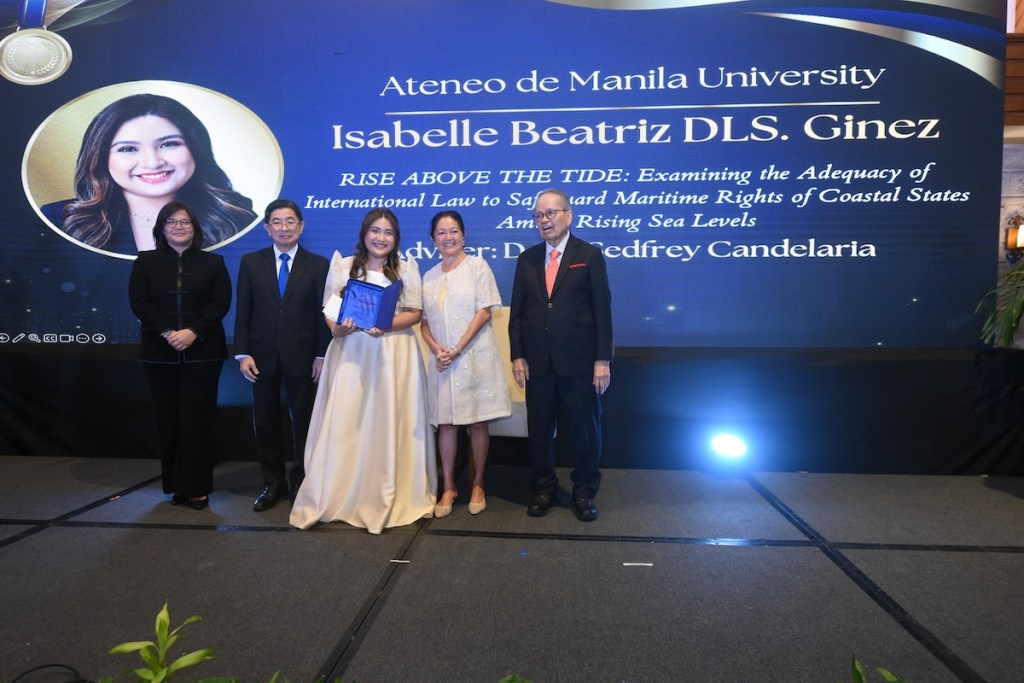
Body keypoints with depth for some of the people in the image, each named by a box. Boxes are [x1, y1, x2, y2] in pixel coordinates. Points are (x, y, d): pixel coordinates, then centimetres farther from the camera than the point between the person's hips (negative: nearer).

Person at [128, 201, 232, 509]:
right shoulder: (145, 262, 10)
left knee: (197, 419, -1)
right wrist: (167, 333, -14)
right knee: (169, 419, 6)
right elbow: (139, 302, -1)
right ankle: (176, 485, 16)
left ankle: (198, 487, 5)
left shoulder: (213, 262, 8)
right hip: (160, 354, 2)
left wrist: (193, 332, -16)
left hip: (202, 353, -1)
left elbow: (221, 303, -3)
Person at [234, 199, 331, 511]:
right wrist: (243, 353, -4)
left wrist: (322, 355, -7)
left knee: (304, 421, 7)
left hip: (302, 357, -2)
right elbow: (243, 312, 3)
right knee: (266, 422, 10)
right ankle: (273, 483, 24)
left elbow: (323, 313, -2)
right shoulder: (251, 262, 5)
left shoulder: (318, 264, 0)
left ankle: (302, 482, 22)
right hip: (263, 356, 2)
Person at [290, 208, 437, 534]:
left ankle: (390, 499, 12)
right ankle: (338, 497, 9)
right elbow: (329, 309, 6)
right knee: (344, 424, -3)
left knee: (390, 425, 1)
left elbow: (414, 313, 0)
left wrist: (386, 326, -17)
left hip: (394, 355, 0)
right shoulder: (342, 266, 9)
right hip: (350, 354, 1)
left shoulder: (407, 268, 7)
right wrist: (338, 327, -15)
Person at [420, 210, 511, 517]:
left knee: (477, 421, 1)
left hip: (475, 355, -4)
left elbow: (484, 311, -8)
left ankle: (477, 485, 14)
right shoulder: (429, 277, 14)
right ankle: (449, 487, 14)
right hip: (442, 359, 4)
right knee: (445, 422, 4)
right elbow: (424, 321, 12)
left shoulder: (477, 266, 0)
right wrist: (436, 349, -8)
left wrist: (458, 348, -14)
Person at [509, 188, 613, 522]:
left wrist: (603, 360, -9)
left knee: (584, 431, 7)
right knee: (539, 431, 11)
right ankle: (544, 489, 29)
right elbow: (516, 312, 9)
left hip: (579, 363, -3)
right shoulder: (527, 259, 10)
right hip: (537, 363, 3)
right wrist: (517, 355, 1)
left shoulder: (590, 255, 0)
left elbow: (602, 310, -4)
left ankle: (584, 492, 25)